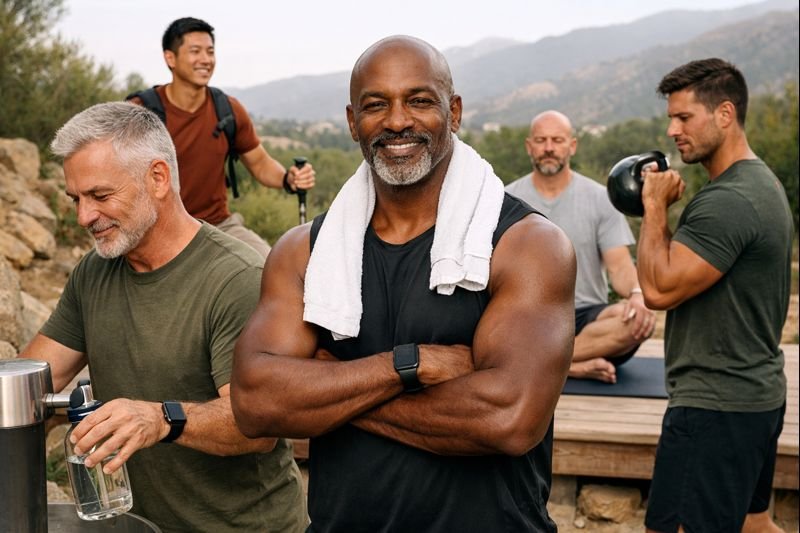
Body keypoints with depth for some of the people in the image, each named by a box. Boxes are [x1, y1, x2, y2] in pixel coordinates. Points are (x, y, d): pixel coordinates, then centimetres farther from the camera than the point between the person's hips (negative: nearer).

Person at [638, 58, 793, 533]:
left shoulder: (728, 201, -23)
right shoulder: (762, 183, 12)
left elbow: (659, 289, -24)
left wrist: (655, 207, -14)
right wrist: (667, 205, 7)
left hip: (715, 406, -11)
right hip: (760, 393, 11)